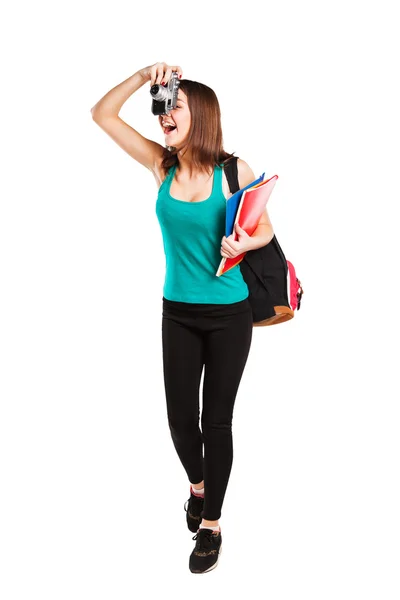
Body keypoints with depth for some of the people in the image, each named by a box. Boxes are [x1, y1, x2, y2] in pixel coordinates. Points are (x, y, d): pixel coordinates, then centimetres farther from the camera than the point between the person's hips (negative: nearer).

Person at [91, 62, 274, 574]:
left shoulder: (233, 170, -10)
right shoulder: (162, 165, -2)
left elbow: (265, 227, 0)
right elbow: (102, 115, -1)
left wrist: (245, 242, -21)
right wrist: (144, 76, -12)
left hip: (228, 313, -3)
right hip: (178, 312, 3)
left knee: (216, 420, 6)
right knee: (180, 417, 9)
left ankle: (211, 524, 25)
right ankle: (197, 484, 42)